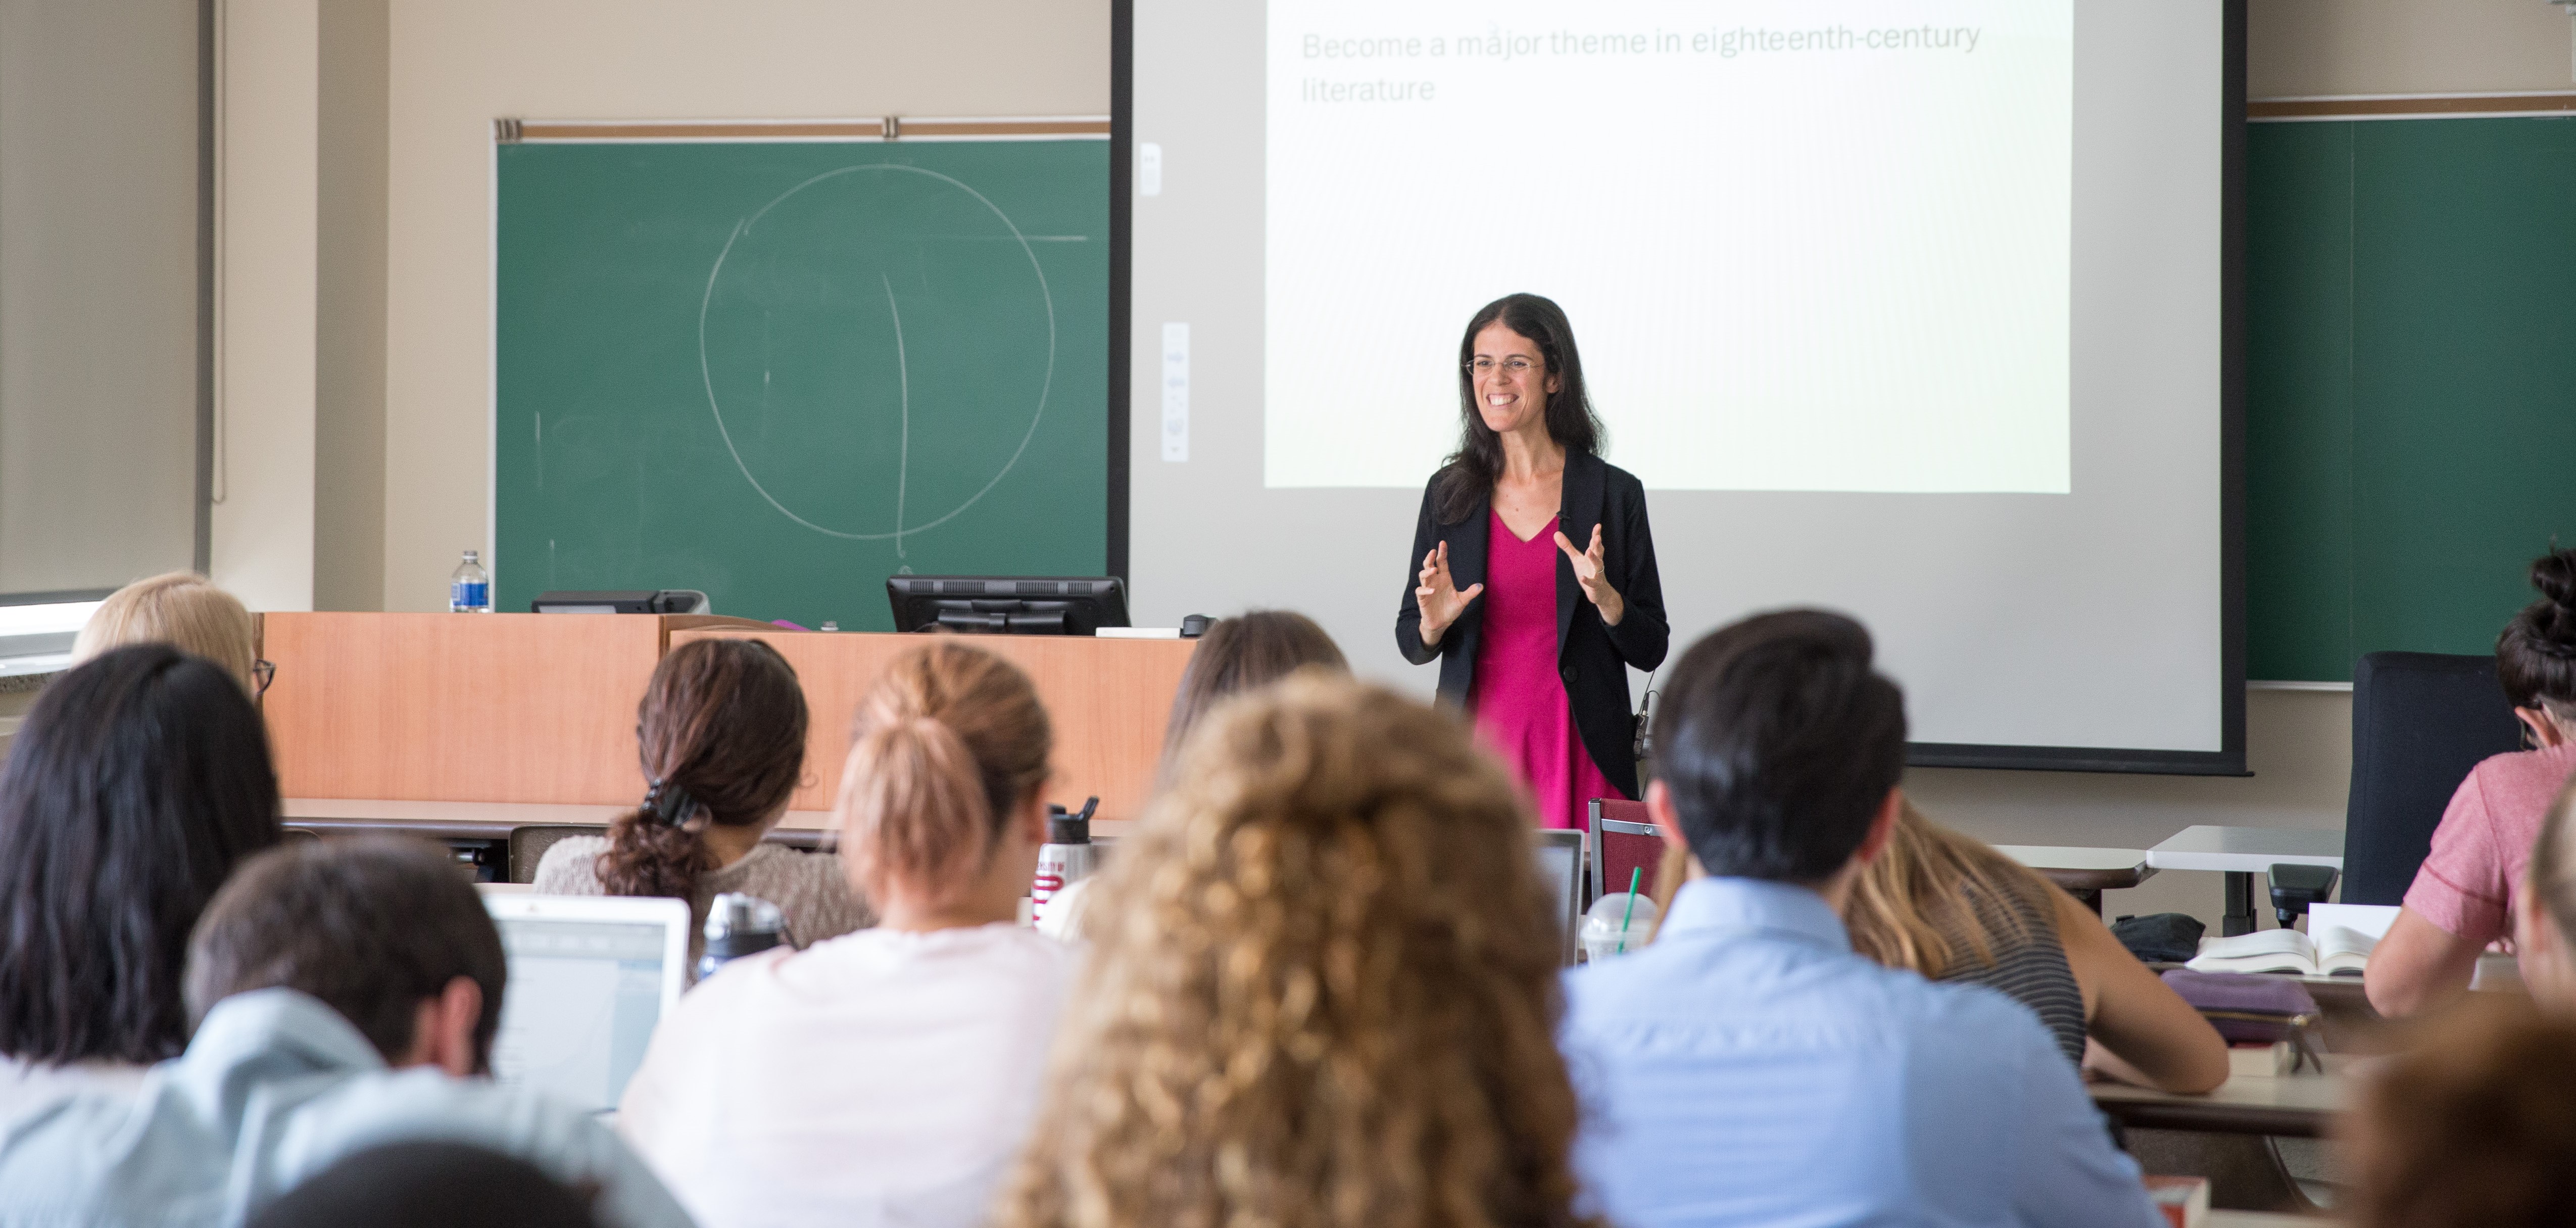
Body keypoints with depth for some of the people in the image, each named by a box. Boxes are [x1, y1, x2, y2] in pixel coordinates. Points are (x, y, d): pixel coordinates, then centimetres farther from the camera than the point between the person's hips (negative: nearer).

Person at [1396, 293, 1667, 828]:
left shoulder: (1614, 493, 1)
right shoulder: (1449, 492, 7)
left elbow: (1650, 649, 2)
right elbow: (1411, 641, 12)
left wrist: (1606, 599, -16)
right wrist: (1433, 625, -9)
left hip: (1578, 752, -2)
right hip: (1476, 742, 2)